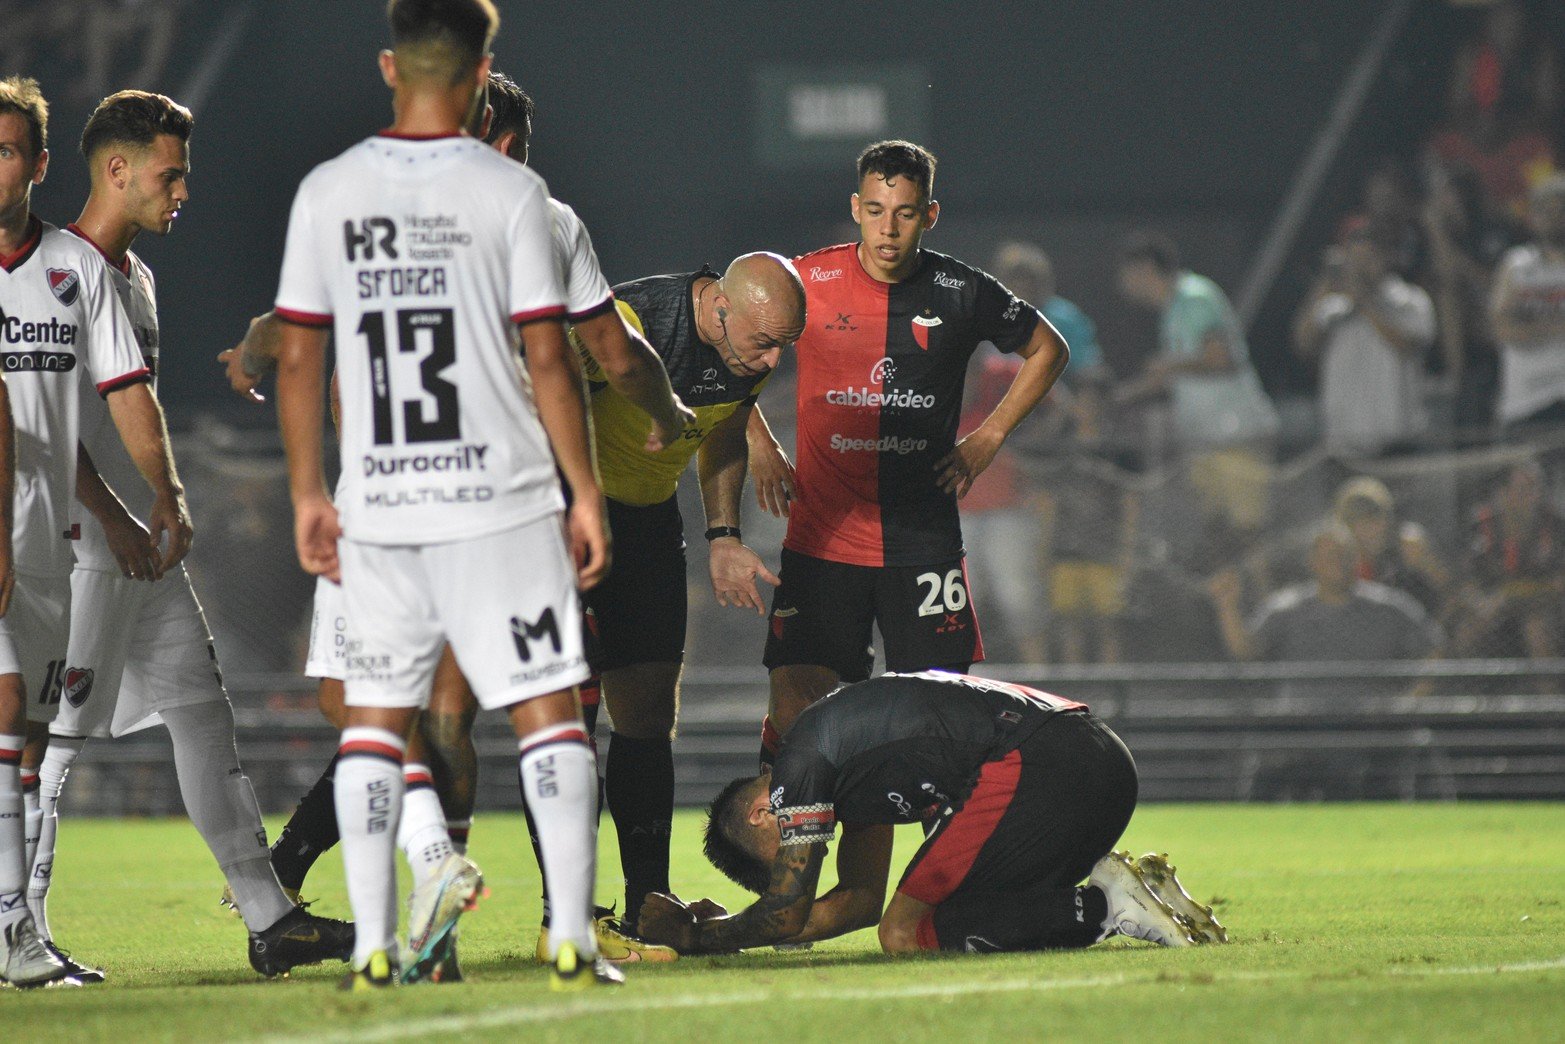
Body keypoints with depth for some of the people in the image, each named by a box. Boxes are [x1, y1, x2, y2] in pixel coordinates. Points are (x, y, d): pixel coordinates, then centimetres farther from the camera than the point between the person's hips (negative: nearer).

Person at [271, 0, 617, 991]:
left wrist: (309, 493, 13)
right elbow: (548, 359, -8)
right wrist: (587, 491, 0)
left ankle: (373, 947, 7)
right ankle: (573, 939, -4)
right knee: (550, 711, 3)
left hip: (377, 503, 3)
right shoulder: (509, 191, -7)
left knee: (375, 716, 12)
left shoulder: (328, 192, 2)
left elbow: (298, 358, 4)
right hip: (501, 500, -3)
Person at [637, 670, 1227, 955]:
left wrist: (697, 937, 20)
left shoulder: (800, 763, 4)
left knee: (905, 934, -2)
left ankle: (1105, 908, -15)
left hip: (1038, 766, -10)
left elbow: (787, 912, 6)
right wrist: (732, 929, 36)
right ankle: (1114, 888, 2)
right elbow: (862, 898, 38)